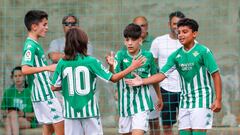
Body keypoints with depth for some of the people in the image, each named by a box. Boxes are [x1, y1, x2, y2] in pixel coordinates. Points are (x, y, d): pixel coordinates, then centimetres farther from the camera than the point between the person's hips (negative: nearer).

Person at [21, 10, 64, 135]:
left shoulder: (35, 44, 14)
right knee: (60, 124, -5)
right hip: (44, 94, -10)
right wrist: (48, 68, -27)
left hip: (46, 93, 10)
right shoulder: (30, 46, -16)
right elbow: (25, 69, -28)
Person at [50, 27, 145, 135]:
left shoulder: (62, 63, -3)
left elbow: (54, 87, 0)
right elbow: (113, 78, -3)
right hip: (89, 111, -1)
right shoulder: (91, 62, -7)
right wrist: (132, 67, 6)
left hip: (71, 113, 1)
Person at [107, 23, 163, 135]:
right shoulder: (121, 55, -5)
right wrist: (111, 66, -42)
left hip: (142, 104, -2)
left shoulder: (148, 56, -4)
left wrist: (159, 97, 22)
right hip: (125, 103, 2)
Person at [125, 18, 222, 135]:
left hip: (202, 100, -6)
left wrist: (218, 99, -11)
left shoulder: (203, 51, -10)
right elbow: (162, 74, 1)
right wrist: (142, 81, -13)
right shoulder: (176, 55, 5)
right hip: (185, 101, 6)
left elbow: (216, 75, -8)